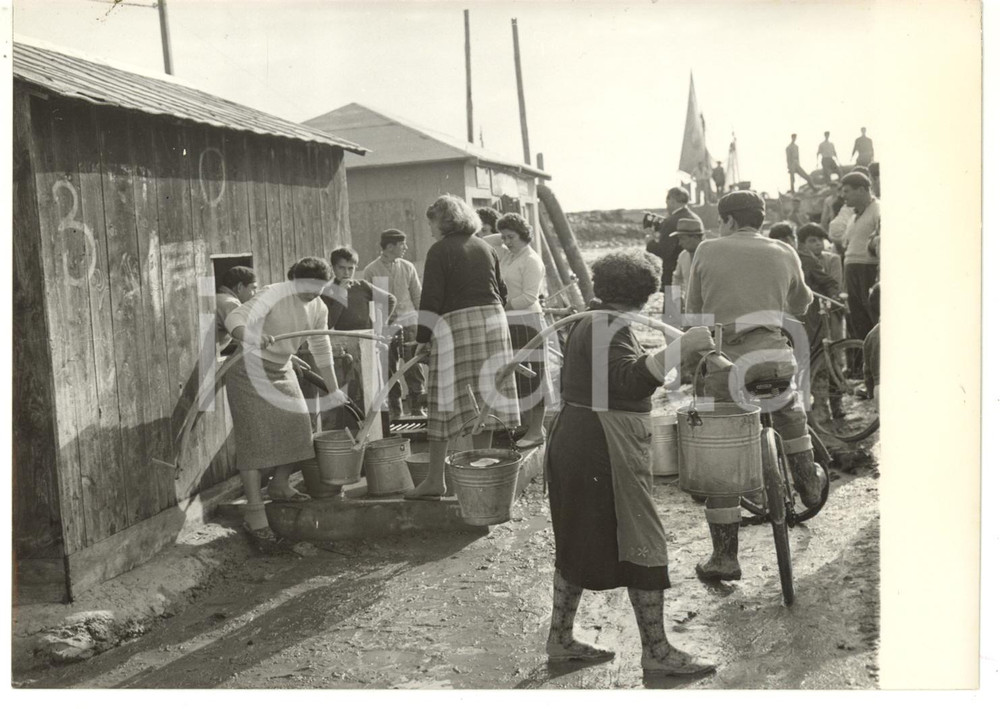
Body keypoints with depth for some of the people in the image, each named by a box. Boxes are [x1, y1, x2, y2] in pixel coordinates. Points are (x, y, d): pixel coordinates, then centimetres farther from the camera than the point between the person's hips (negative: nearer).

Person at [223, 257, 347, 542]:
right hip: (250, 369, -7)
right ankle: (254, 508, -9)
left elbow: (322, 350, 10)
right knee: (256, 435, -12)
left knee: (296, 426, 4)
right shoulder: (272, 295, -22)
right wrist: (253, 338, -54)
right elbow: (234, 319, -33)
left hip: (281, 371, 7)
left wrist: (333, 390, 12)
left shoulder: (318, 308, 0)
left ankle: (279, 486, 28)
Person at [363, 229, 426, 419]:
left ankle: (417, 407, 7)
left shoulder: (408, 268, 8)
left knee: (413, 368, -2)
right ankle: (394, 411, 11)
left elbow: (418, 297, 11)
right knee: (390, 370, 2)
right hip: (385, 328, -1)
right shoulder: (371, 271, 2)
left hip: (409, 323, 1)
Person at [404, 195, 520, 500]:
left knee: (444, 404, -1)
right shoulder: (486, 248, 15)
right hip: (492, 323, 6)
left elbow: (431, 299, -8)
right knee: (484, 397, 8)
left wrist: (423, 338, -4)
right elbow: (501, 292, 17)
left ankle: (435, 480, 2)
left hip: (454, 326, -6)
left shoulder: (439, 251, -4)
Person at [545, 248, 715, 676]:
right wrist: (677, 347, -42)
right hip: (605, 449, -10)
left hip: (571, 440, 10)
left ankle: (560, 638, 23)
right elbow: (631, 381, -32)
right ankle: (656, 650, 5)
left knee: (578, 541, 16)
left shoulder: (587, 324, 15)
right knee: (642, 543, -2)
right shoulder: (613, 328, -15)